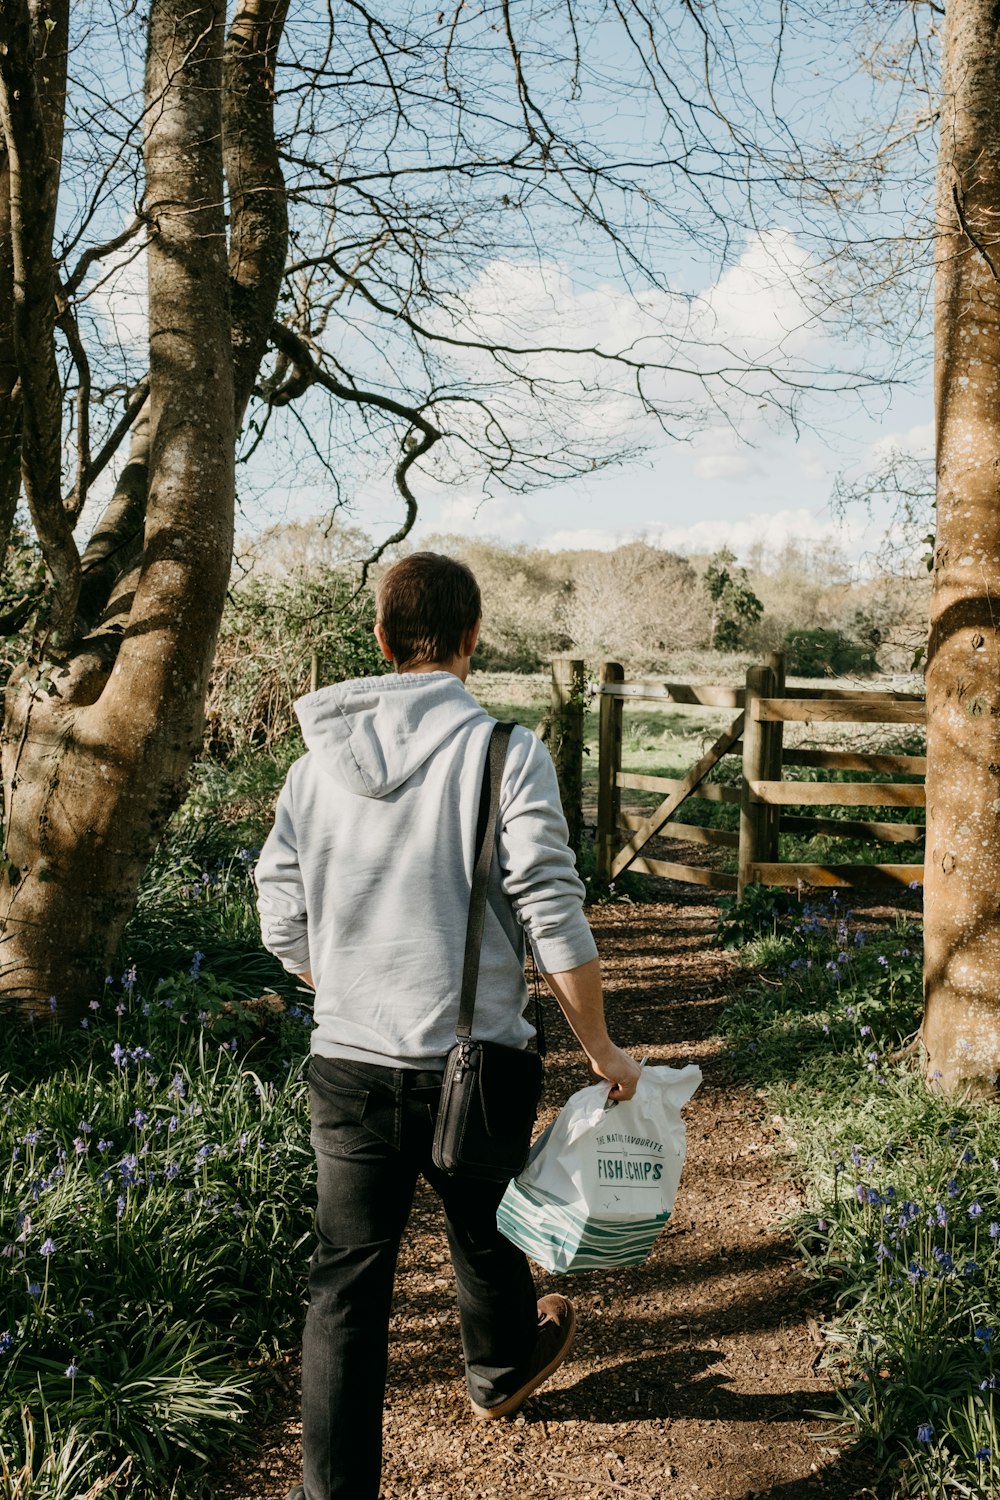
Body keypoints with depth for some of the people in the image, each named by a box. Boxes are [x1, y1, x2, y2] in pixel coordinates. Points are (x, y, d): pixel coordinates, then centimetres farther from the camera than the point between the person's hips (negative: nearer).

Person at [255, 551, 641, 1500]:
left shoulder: (318, 762, 0)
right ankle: (500, 1369, 52)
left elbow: (283, 930, 5)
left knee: (346, 1281, 11)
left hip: (347, 1064, 2)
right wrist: (601, 1048, -2)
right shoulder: (505, 753, -12)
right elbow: (554, 922, -14)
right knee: (484, 1236, 24)